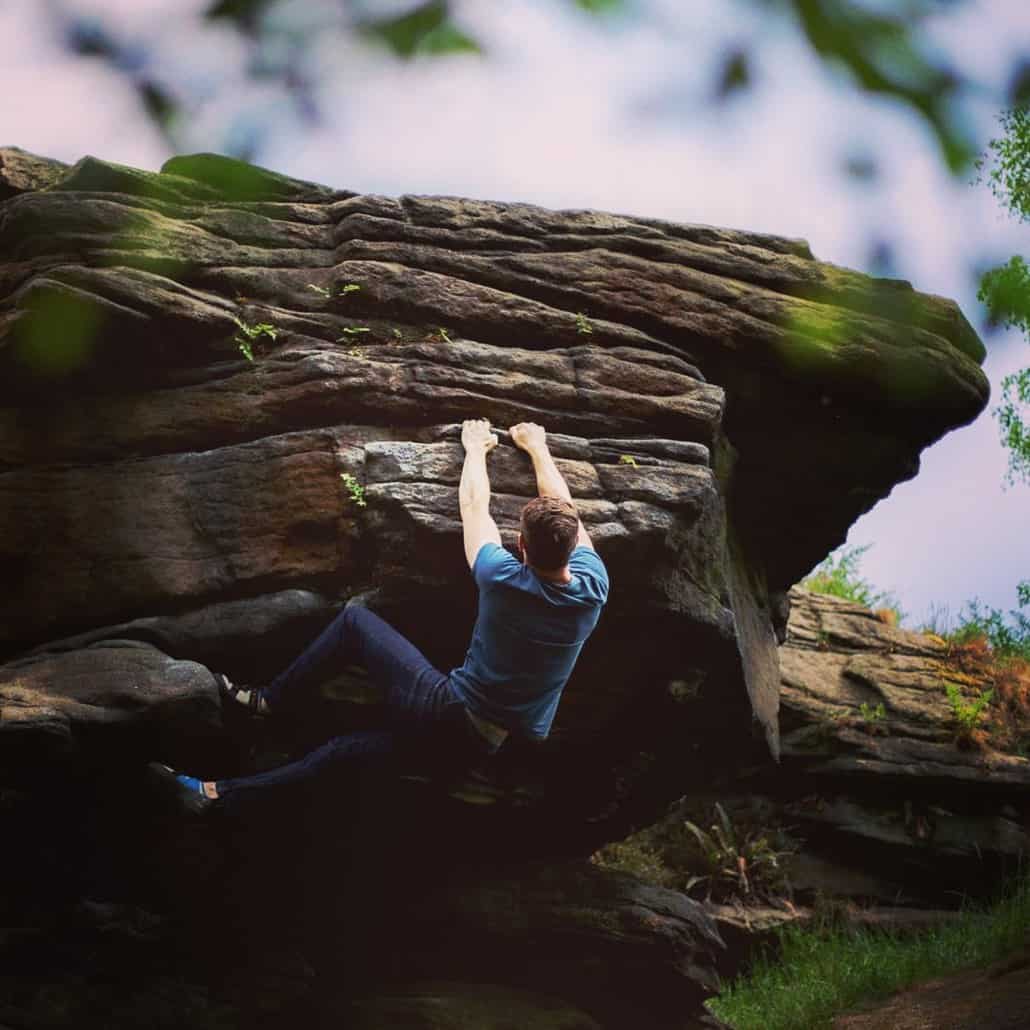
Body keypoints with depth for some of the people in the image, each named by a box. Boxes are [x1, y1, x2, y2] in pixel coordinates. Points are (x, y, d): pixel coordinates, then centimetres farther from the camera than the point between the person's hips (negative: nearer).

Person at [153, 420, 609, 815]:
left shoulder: (502, 579, -17)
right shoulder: (591, 590, -8)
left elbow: (473, 506, 2)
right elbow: (563, 509, 11)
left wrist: (476, 448, 21)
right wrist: (537, 447, 26)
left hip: (446, 712, -5)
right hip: (481, 749, 5)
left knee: (354, 619, 10)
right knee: (345, 750, 14)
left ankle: (273, 700, 17)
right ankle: (225, 793, 13)